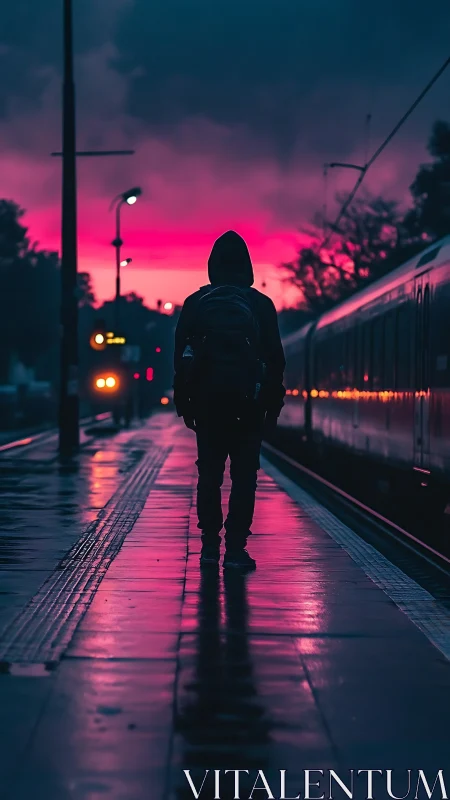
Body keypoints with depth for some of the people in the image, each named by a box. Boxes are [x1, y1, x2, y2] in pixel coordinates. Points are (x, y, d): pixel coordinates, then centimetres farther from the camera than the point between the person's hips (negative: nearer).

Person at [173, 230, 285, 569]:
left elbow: (181, 356, 4)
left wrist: (184, 402, 10)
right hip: (247, 402, -2)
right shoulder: (260, 305, 1)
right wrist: (273, 405, 7)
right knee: (244, 476, 0)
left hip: (207, 401, 2)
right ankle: (235, 548, -5)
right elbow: (275, 359, 1)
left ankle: (210, 545, 11)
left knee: (209, 474, 11)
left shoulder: (195, 303, 4)